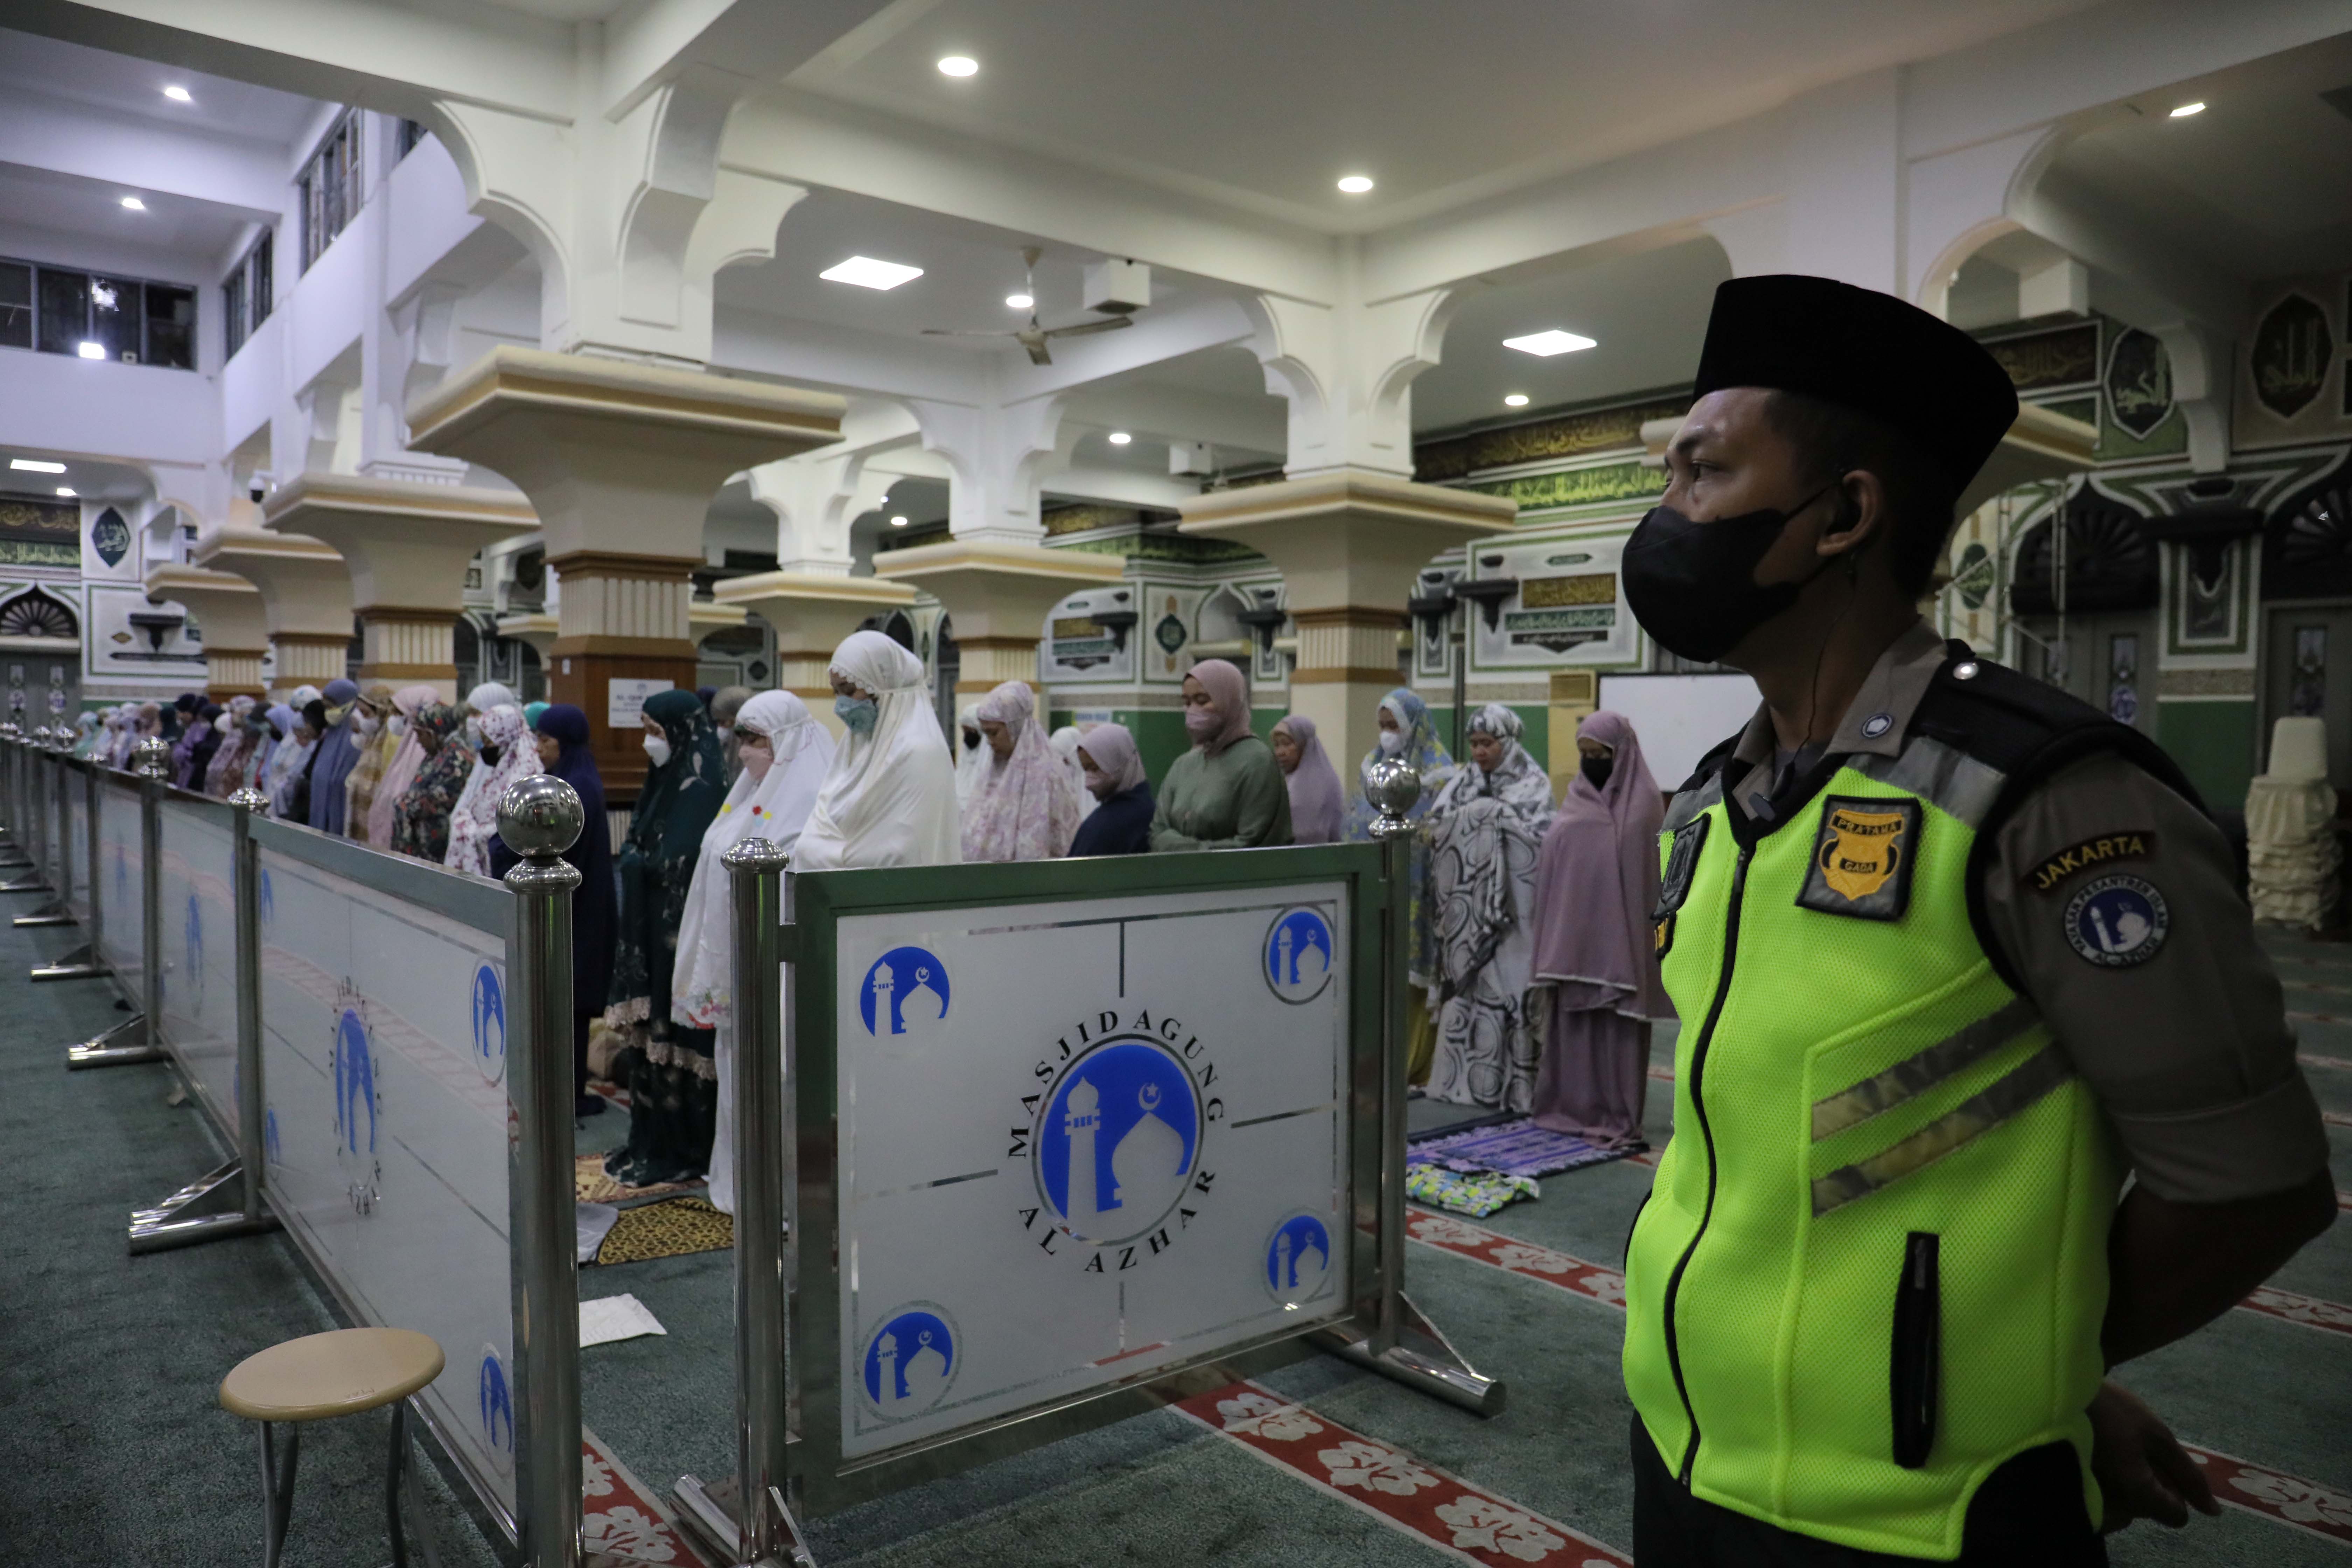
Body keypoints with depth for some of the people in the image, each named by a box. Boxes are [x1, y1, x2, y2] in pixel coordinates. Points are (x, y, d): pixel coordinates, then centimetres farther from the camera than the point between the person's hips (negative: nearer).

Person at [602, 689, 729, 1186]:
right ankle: (650, 1143, 25)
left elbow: (679, 868, -20)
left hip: (678, 935, -9)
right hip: (650, 932, 9)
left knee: (673, 1038, -2)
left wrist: (636, 861, -6)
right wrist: (637, 861, 3)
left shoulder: (699, 788, -15)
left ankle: (682, 1153, 9)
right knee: (649, 1036, 14)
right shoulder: (667, 781, 13)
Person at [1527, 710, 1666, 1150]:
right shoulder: (1575, 799, 12)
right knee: (1570, 1025, 10)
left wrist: (1641, 941, -13)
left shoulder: (1642, 802, -4)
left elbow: (1649, 875, -8)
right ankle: (1572, 1108, 20)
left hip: (1616, 937, -5)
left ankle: (1618, 1118, 8)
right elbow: (1551, 870, 12)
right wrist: (1550, 940, 8)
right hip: (1572, 935, 5)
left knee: (1616, 1030, 0)